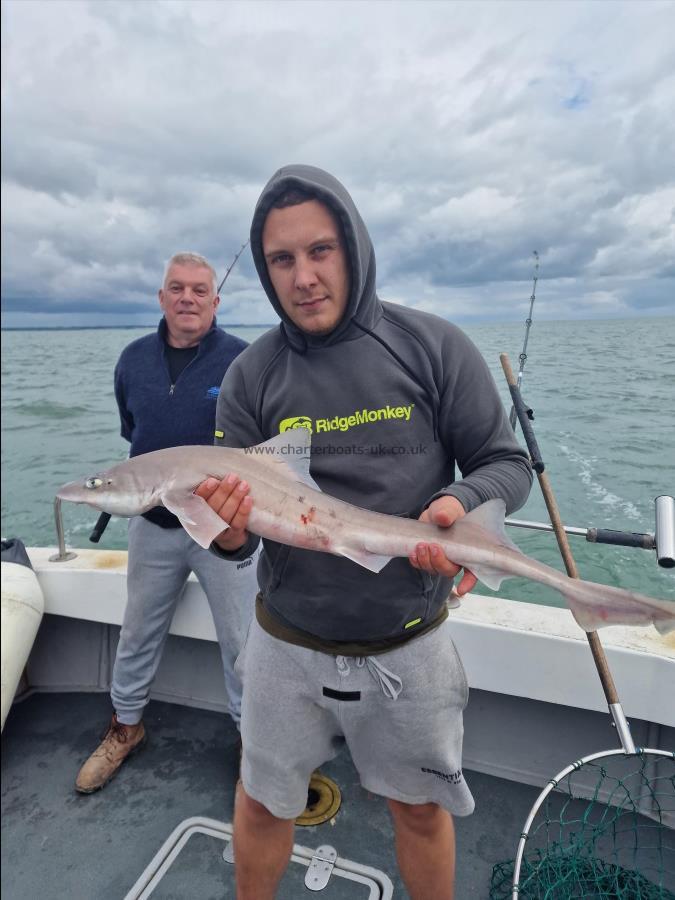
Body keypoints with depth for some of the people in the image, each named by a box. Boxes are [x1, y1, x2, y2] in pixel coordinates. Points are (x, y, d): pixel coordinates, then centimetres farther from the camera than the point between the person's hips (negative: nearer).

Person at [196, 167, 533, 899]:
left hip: (410, 643, -1)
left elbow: (505, 462, -5)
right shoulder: (250, 375, -7)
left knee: (421, 809, 23)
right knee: (264, 804, 23)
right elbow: (238, 520, -4)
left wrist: (462, 502, -26)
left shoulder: (433, 347, -11)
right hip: (286, 643, 2)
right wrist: (227, 534, -27)